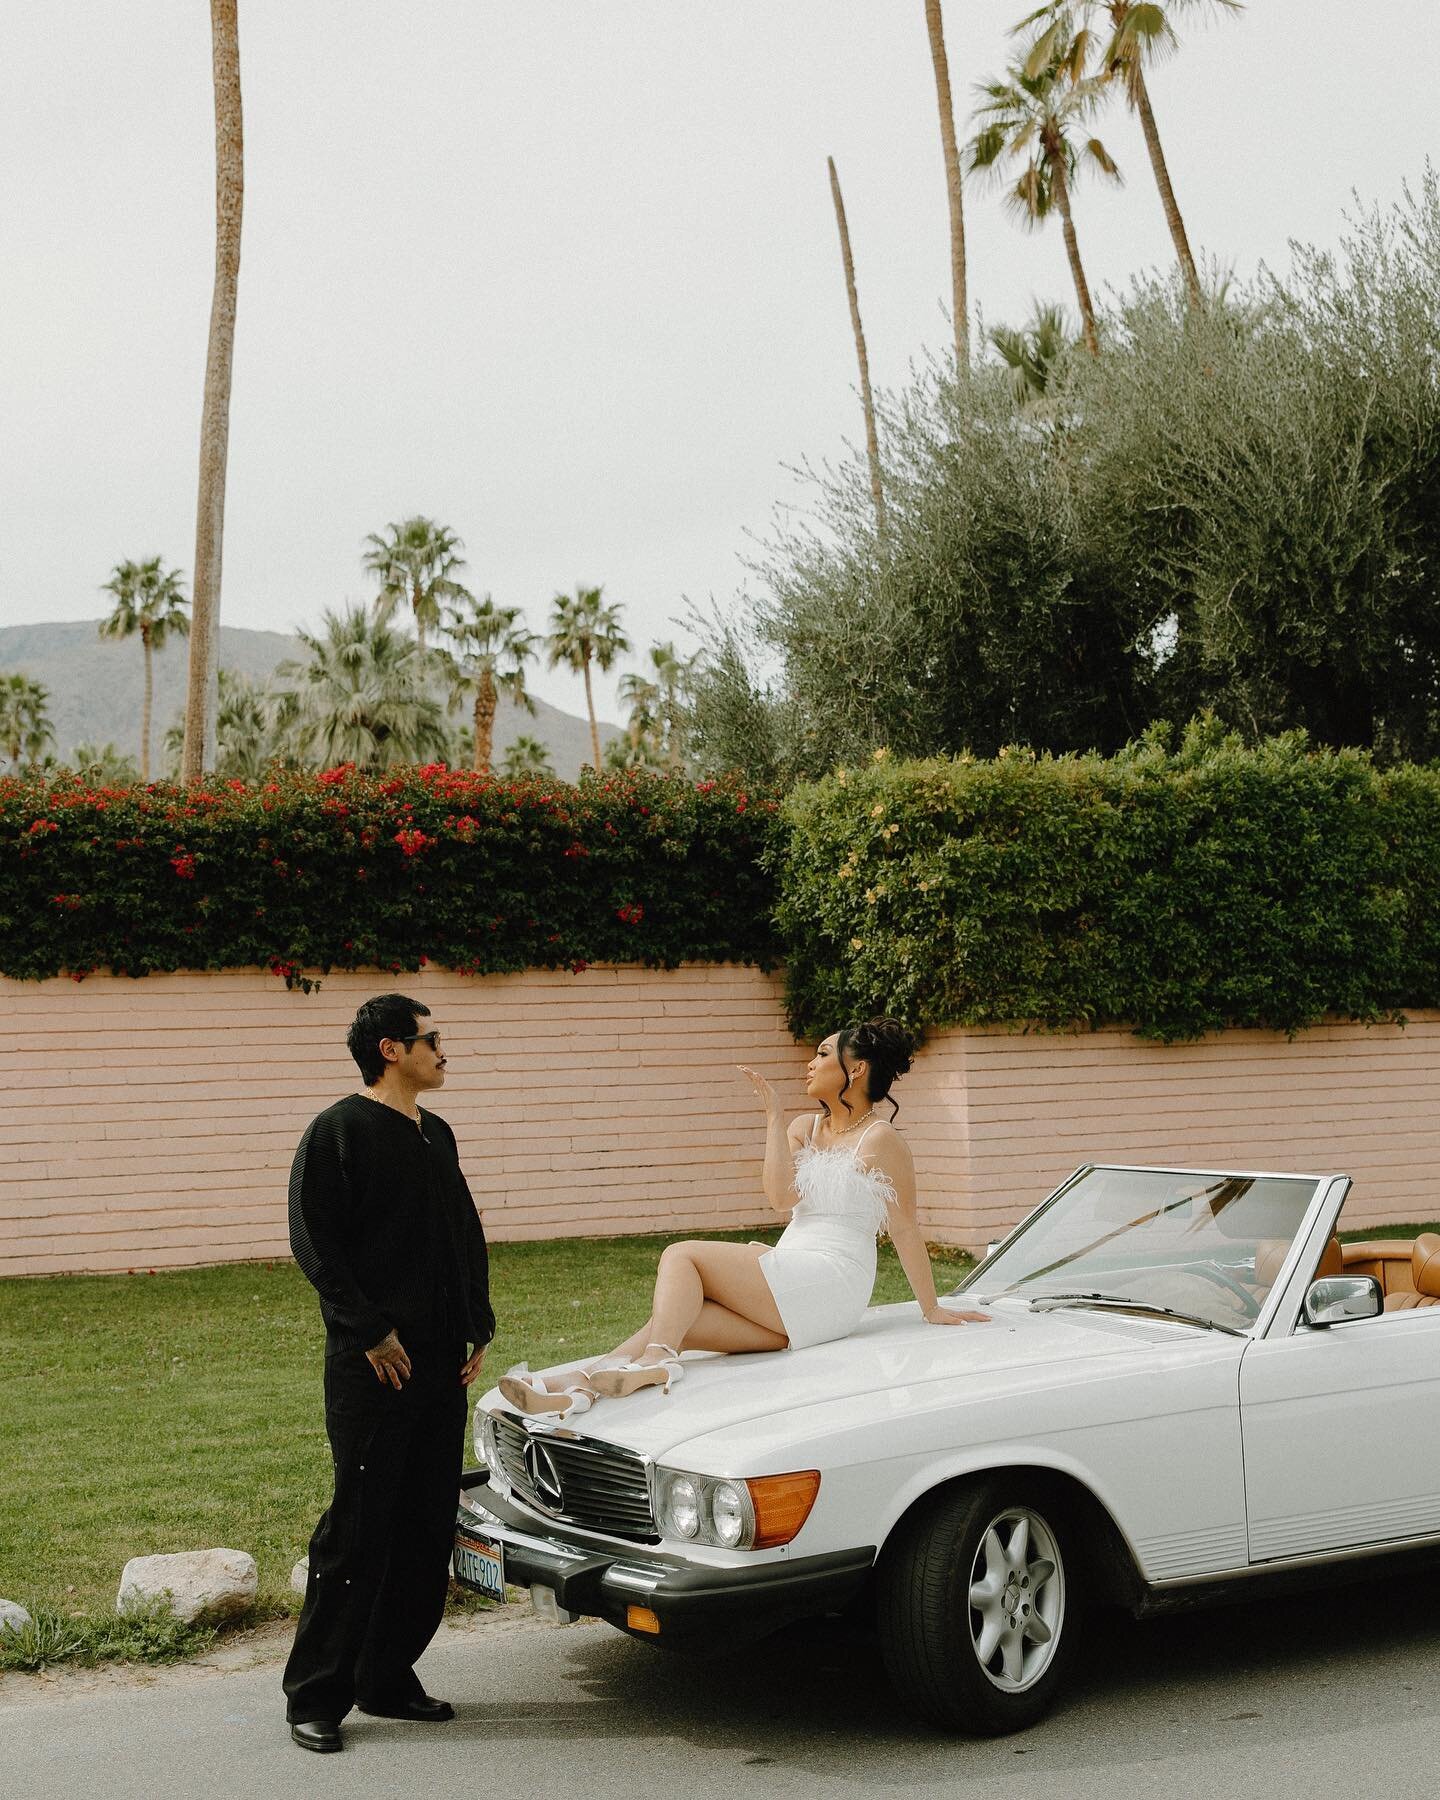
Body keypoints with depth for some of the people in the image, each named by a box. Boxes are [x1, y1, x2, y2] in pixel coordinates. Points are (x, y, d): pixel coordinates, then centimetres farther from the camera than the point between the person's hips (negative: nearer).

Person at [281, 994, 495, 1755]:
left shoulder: (436, 1136, 16)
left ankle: (389, 1677, 20)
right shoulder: (339, 1131, -7)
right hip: (372, 1367, -7)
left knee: (428, 1527, 9)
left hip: (441, 1364, 8)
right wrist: (369, 1331, -16)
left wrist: (477, 1328, 14)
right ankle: (315, 1696, 3)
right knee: (357, 1528, -5)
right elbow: (314, 1242, -13)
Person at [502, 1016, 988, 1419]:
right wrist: (774, 1115, 1)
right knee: (673, 1318, -15)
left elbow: (904, 1229, -1)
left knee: (683, 1255, -18)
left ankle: (656, 1360, -35)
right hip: (787, 1293, 7)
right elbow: (782, 1197, 1)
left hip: (830, 1282, -7)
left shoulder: (880, 1139, -2)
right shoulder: (803, 1129, 19)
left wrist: (931, 1308, 0)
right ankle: (576, 1385, -31)